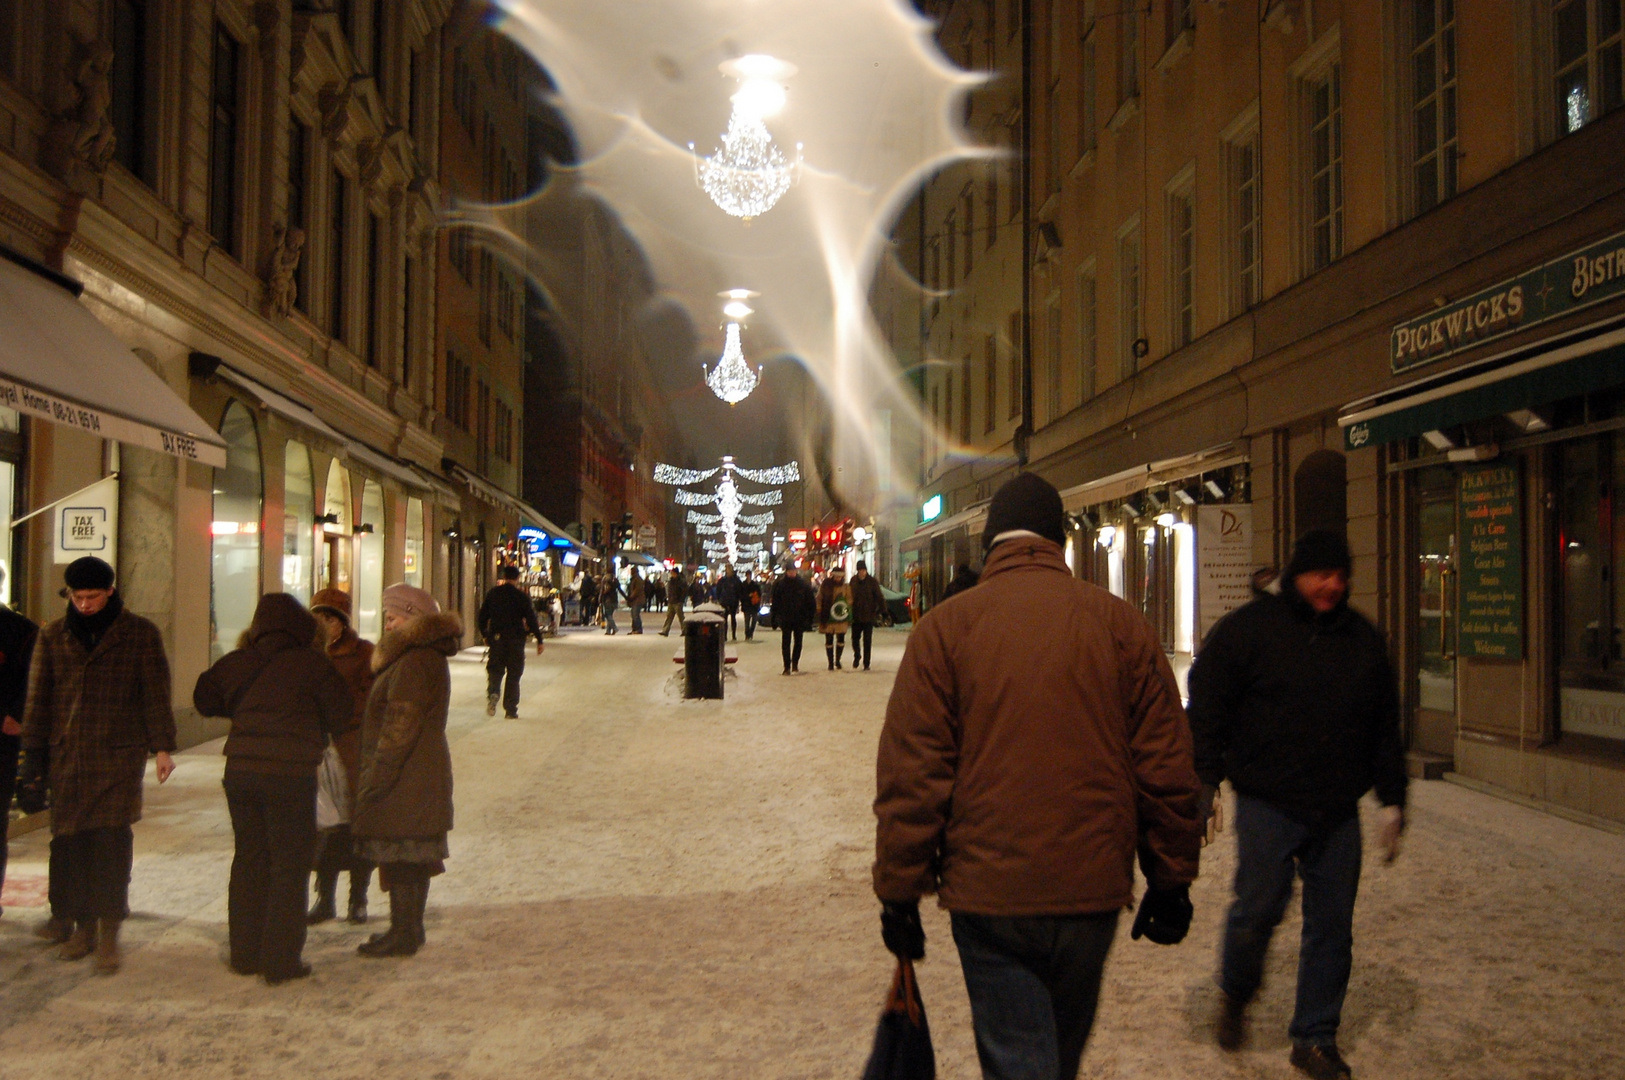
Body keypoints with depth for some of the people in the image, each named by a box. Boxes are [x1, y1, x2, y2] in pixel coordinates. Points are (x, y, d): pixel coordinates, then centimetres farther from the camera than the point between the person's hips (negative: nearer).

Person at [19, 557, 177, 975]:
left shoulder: (141, 635, 2)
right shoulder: (53, 636, 10)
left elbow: (156, 694, 3)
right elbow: (38, 699, 14)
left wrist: (162, 747, -3)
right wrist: (34, 755, 10)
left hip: (119, 756, -3)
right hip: (67, 757, 3)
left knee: (111, 842, -8)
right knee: (70, 843, 5)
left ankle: (108, 933, -4)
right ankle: (81, 924, 17)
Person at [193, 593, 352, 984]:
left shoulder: (237, 662, 5)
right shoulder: (312, 665, -8)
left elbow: (204, 698, 18)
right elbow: (342, 713, -2)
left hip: (240, 772, 5)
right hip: (290, 775, -5)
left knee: (249, 860, 17)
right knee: (290, 866, 4)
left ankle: (245, 954, 24)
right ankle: (281, 961, 6)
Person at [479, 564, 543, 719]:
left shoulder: (492, 593, 4)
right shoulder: (522, 596, -5)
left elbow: (482, 616, 9)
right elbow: (531, 619, -7)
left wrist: (484, 635, 21)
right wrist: (539, 640, -2)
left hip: (496, 638, 2)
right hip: (515, 639, -2)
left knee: (495, 669, 10)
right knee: (513, 674, 5)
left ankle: (492, 693, -20)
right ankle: (510, 710, 6)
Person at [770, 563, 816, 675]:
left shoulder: (804, 585, -1)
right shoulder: (780, 585, -2)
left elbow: (811, 602, 2)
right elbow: (775, 602, 2)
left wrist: (809, 618, -4)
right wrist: (775, 618, -3)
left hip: (799, 619, 1)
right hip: (785, 619, -1)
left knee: (798, 642, 10)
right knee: (786, 643, -4)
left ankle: (795, 663, 26)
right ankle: (787, 666, -2)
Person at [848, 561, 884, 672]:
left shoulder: (872, 582, -6)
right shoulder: (853, 580, 3)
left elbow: (879, 597, -6)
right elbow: (850, 596, 11)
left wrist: (882, 611, -13)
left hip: (868, 616, -3)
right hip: (856, 616, 3)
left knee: (867, 641, -1)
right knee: (855, 638, 10)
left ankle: (866, 663, 7)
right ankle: (857, 656, 34)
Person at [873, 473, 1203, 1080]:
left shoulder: (944, 628, -6)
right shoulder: (1121, 624, 0)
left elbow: (911, 774, -8)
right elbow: (1166, 768, 2)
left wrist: (899, 892, 1)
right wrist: (1171, 882, 12)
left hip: (989, 895, -3)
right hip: (1095, 890, 3)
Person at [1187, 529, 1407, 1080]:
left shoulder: (1362, 639, 12)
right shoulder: (1248, 628, -2)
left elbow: (1386, 728, 18)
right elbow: (1207, 709, -3)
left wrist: (1392, 801, 15)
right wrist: (1203, 784, -8)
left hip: (1338, 811, 4)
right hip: (1267, 803, -4)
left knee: (1332, 923, 6)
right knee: (1260, 907, -9)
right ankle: (1234, 995, 21)